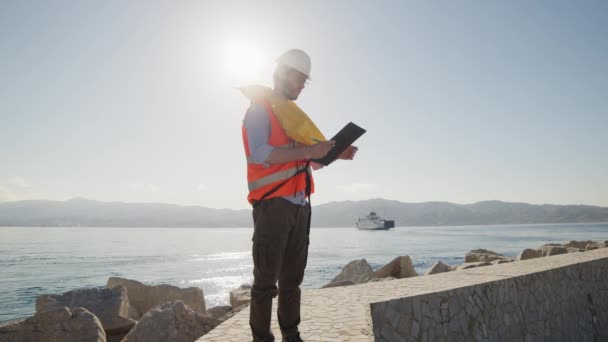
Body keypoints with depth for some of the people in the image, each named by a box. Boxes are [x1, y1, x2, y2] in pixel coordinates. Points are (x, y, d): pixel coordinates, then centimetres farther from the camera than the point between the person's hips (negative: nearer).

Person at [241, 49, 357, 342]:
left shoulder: (293, 114, 21)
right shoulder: (259, 109, -2)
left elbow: (310, 161, 22)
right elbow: (260, 154, -17)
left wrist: (336, 154, 5)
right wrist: (308, 151, -21)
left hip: (299, 206, 8)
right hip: (273, 205, -7)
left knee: (292, 278, 11)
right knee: (266, 278, -2)